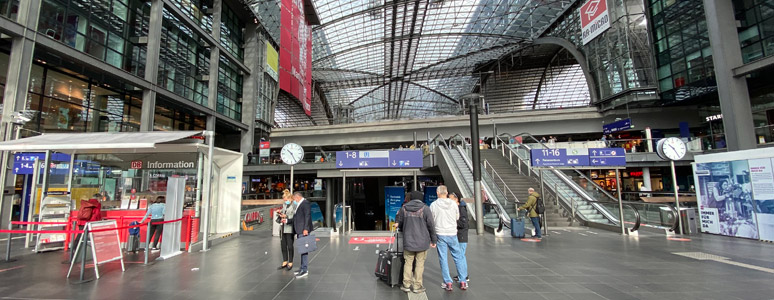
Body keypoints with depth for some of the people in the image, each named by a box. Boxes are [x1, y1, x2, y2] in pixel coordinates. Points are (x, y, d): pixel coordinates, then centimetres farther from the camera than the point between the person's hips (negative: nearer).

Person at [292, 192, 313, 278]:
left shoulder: (305, 203, -11)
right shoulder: (299, 204, 20)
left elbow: (307, 216, -18)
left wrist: (305, 229, -22)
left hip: (303, 230, -10)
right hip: (299, 230, 10)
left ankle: (305, 270, -3)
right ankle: (303, 268, 23)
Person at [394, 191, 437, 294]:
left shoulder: (404, 208, 0)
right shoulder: (425, 208, -8)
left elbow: (399, 222, 9)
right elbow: (431, 225, -6)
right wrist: (433, 240, 5)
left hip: (408, 241, 2)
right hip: (422, 242, -2)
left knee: (408, 262, 13)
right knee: (419, 263, 9)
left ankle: (406, 285, 20)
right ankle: (417, 286, 16)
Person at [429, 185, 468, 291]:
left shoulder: (433, 205, -7)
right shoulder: (453, 203, -2)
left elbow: (431, 221, -1)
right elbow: (457, 217, 9)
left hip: (440, 234, -1)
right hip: (452, 233, 2)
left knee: (443, 259, 7)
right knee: (458, 257, 13)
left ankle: (448, 283, 11)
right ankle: (463, 281, 18)